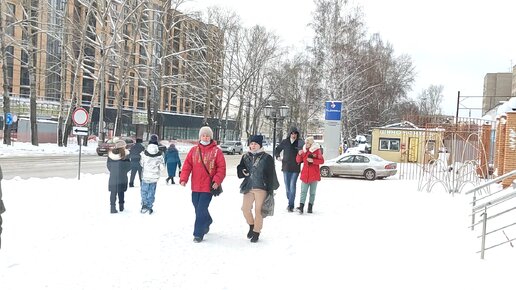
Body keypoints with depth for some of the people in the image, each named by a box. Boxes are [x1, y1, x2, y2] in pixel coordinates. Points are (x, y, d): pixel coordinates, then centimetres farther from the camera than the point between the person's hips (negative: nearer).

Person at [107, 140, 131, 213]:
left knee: (113, 192, 5)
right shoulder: (125, 154, -9)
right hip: (122, 177, -2)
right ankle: (121, 206, 17)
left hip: (112, 176, 2)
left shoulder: (110, 153, 2)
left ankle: (113, 207, 2)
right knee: (121, 191, 11)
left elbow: (108, 165, 8)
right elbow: (128, 165, -6)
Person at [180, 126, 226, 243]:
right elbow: (187, 165, 3)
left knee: (201, 210, -7)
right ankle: (207, 221, 44)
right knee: (198, 208, 17)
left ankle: (198, 233, 3)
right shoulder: (194, 150, 7)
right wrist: (183, 179, -9)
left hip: (208, 186, -4)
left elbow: (221, 168, -5)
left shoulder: (216, 151, -3)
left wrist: (217, 181, -16)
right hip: (195, 187, 4)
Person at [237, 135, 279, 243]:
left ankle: (256, 232, 15)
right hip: (248, 187, 4)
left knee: (258, 210, -1)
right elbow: (240, 170, 16)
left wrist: (271, 189, -5)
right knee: (245, 208, 4)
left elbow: (271, 175, -3)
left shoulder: (267, 158, -4)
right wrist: (243, 172, -7)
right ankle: (251, 226, 31)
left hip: (261, 188, -4)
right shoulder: (246, 157, 9)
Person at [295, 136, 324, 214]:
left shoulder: (317, 150, -3)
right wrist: (299, 154, -9)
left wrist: (313, 160, -20)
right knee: (303, 191, -8)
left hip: (314, 175, -2)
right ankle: (301, 207, -15)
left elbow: (322, 161, -8)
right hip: (305, 174, 2)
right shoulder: (303, 150, 7)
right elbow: (298, 161, 10)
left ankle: (310, 207, 17)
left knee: (312, 192, 9)